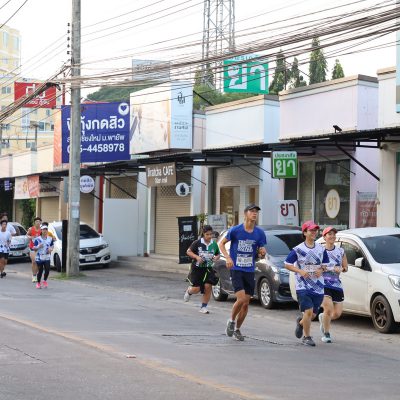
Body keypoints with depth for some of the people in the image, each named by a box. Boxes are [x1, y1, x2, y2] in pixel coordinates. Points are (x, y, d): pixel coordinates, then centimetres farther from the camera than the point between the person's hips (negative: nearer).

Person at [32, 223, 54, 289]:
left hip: (47, 257, 2)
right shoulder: (37, 239, -5)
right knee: (40, 271, 1)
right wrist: (38, 246, -22)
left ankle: (45, 280, 20)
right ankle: (38, 283, 21)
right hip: (39, 258, -2)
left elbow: (52, 246, 16)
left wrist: (50, 249, -6)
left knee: (47, 270, -7)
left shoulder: (50, 239, 5)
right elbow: (34, 248, -3)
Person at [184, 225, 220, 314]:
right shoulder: (198, 243, -10)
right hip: (197, 268, -3)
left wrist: (216, 257, -9)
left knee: (208, 287, -10)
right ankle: (189, 291, 35)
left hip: (208, 269, 3)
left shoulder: (214, 244, 0)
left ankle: (203, 307, 5)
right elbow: (188, 251, -3)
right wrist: (196, 257, -18)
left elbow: (218, 255, 14)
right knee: (196, 288, -4)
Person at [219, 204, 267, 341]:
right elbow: (221, 243, 3)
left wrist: (263, 252, -14)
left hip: (250, 271, 4)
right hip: (236, 269, -4)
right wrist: (228, 257, -12)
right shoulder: (235, 230, -7)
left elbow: (261, 253, 10)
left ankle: (237, 329, 23)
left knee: (246, 304, 6)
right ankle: (231, 321, 9)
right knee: (241, 299, -18)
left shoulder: (259, 233, 2)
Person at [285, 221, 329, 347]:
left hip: (318, 286, 4)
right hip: (303, 286, -4)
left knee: (313, 313, 9)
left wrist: (321, 270, -6)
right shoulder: (298, 249, -6)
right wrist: (300, 271, -15)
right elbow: (287, 264, -2)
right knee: (308, 311, -13)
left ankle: (300, 322, 42)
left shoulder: (321, 249, 7)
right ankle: (307, 337, 4)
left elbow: (325, 264, 17)